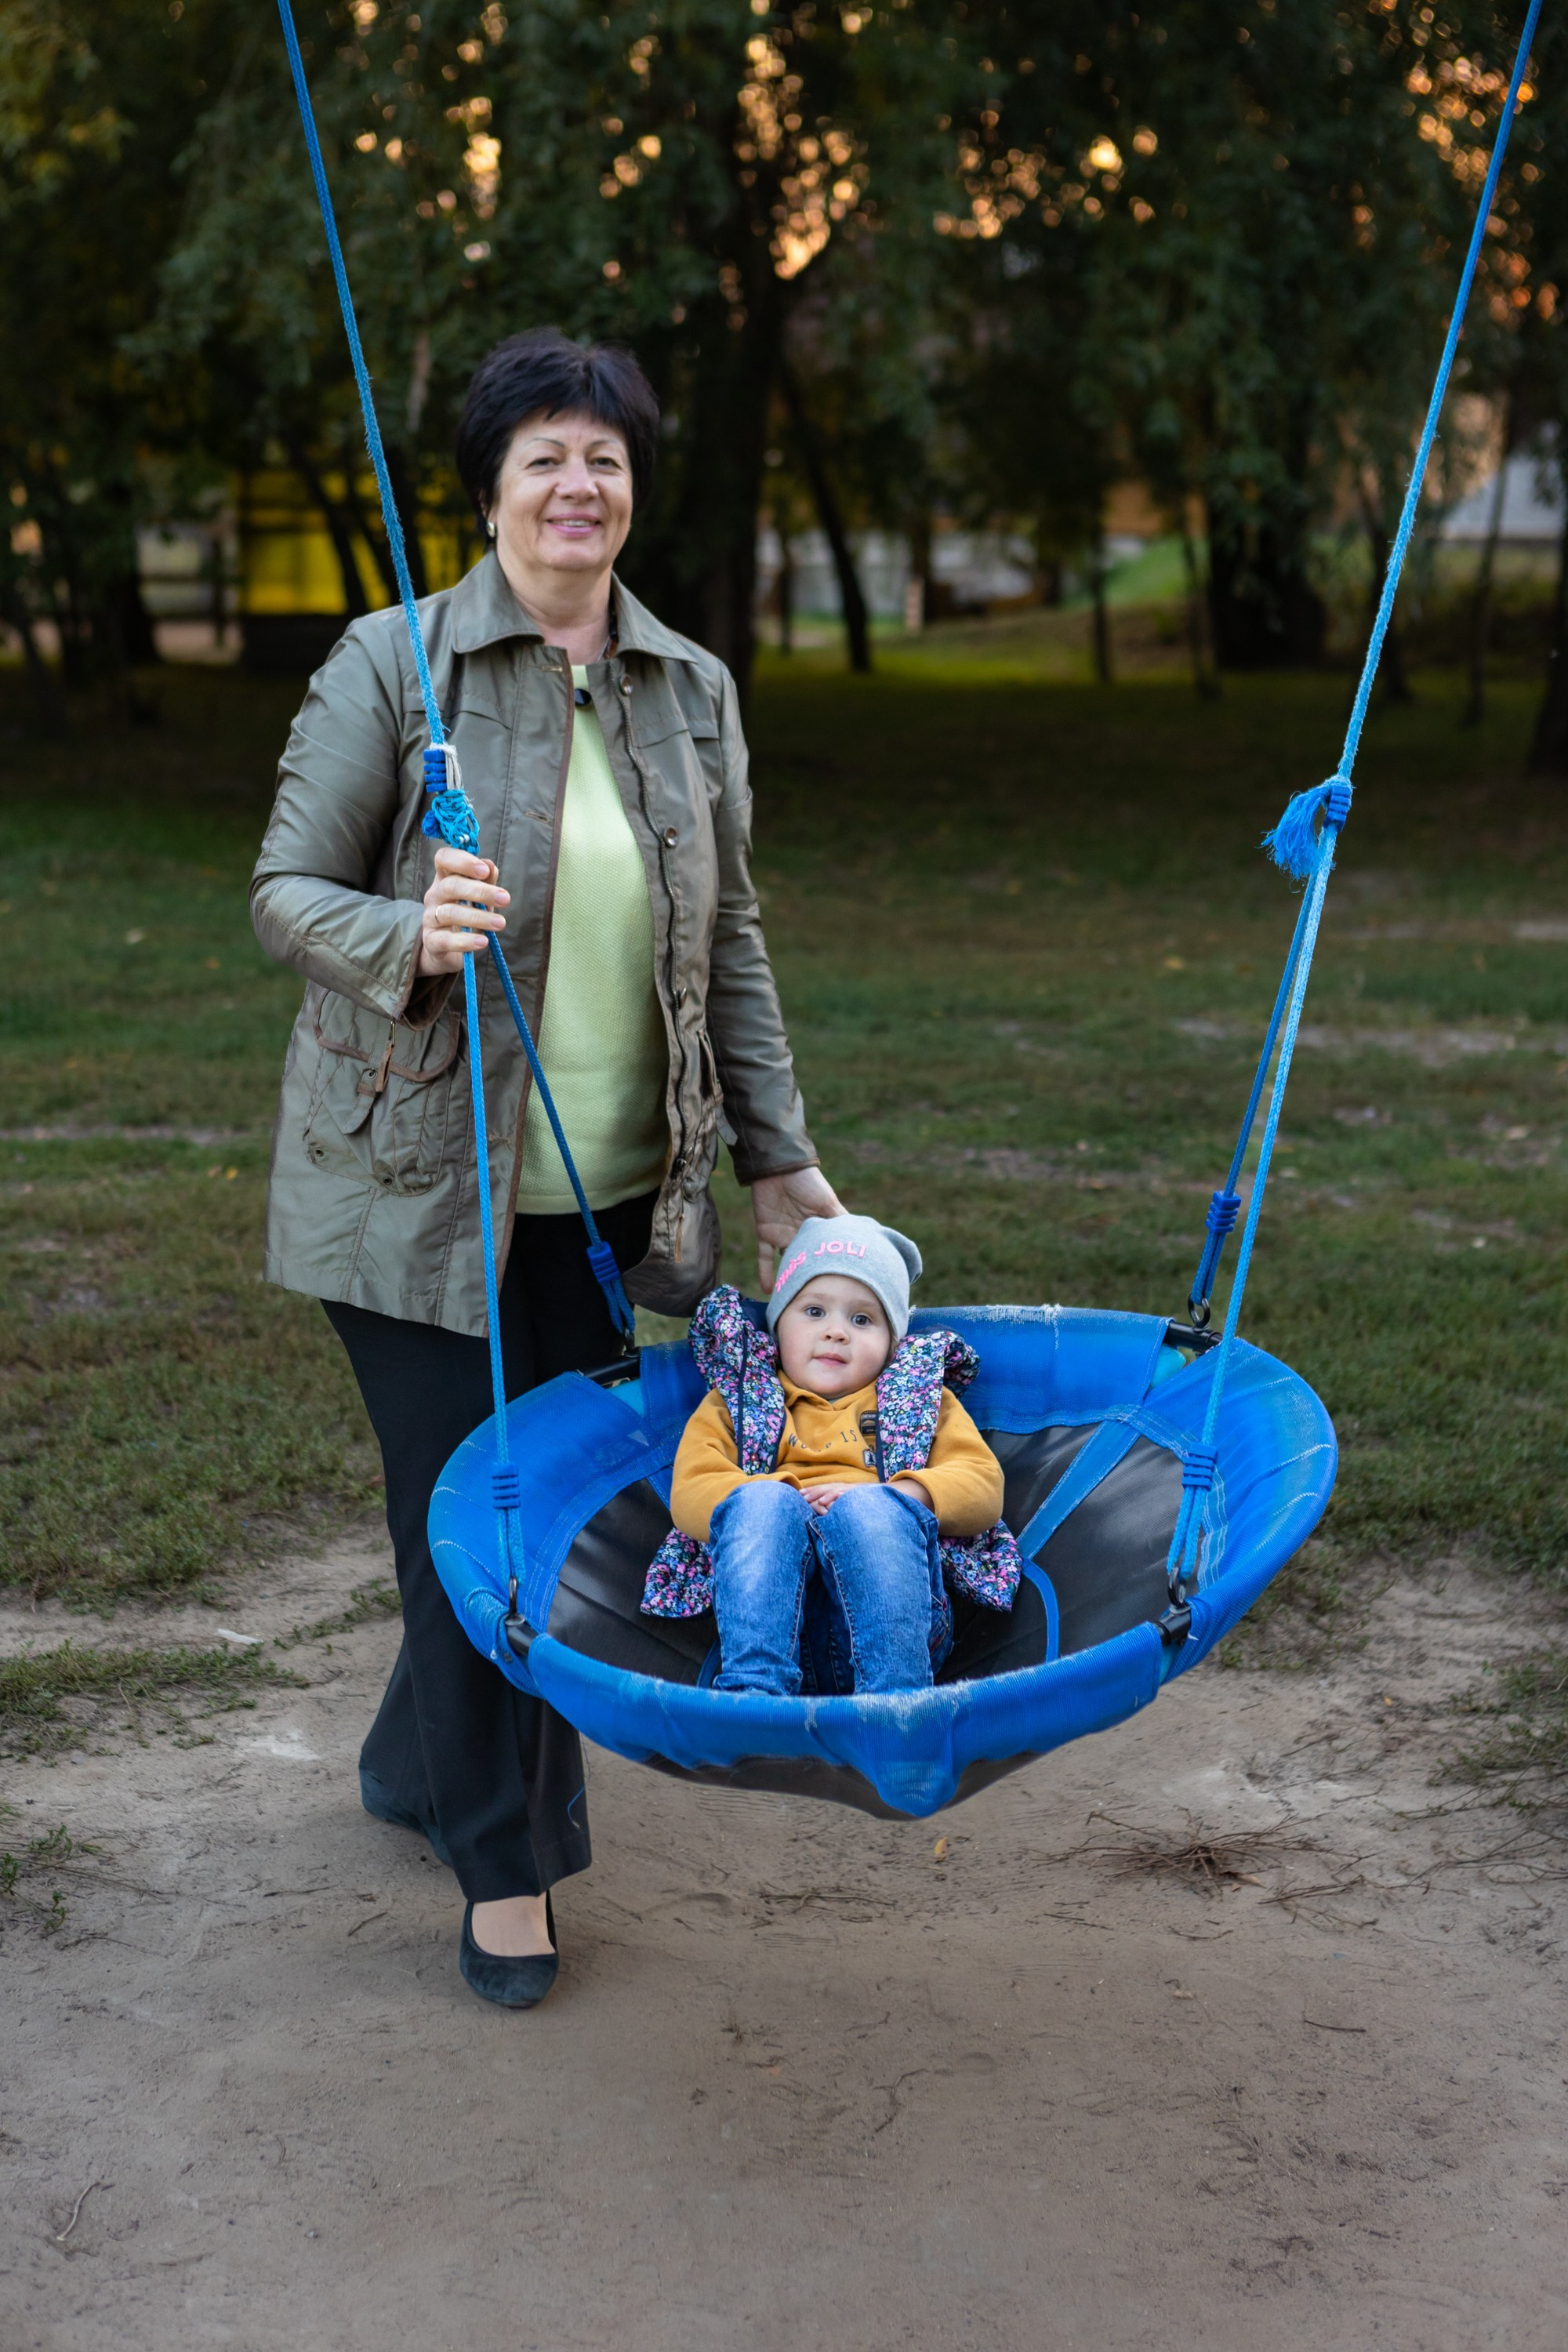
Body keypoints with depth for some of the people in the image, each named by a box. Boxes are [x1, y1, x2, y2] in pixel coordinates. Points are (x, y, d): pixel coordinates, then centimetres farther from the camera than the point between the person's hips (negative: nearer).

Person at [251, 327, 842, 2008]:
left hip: (602, 1189, 4)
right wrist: (410, 936, -27)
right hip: (417, 1179, -4)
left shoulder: (691, 691, 8)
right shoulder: (393, 664, -6)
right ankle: (503, 1859, 17)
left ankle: (417, 1762, 35)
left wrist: (779, 1161, 11)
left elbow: (729, 940, 13)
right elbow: (283, 892, -5)